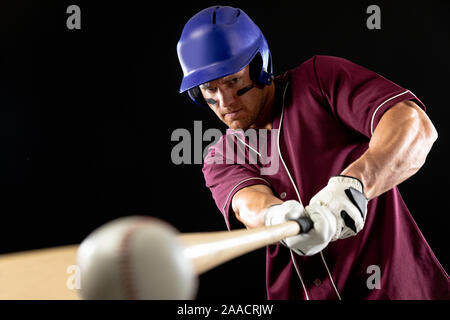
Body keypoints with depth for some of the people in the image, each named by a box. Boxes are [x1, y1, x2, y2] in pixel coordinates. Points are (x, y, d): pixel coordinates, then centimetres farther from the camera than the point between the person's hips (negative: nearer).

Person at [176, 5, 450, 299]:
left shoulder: (321, 77, 0)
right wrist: (276, 215, -32)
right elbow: (249, 201, -11)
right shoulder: (220, 161, 10)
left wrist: (353, 183, -29)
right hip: (296, 293, 4)